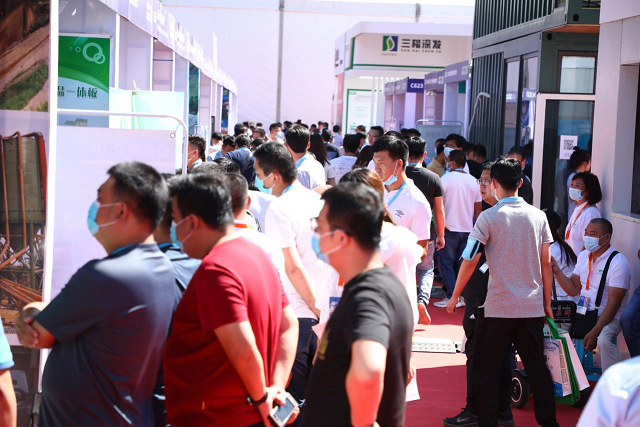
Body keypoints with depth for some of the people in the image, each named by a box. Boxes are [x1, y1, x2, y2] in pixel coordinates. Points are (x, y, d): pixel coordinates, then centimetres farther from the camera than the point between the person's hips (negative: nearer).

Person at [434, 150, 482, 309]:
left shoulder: (446, 178, -9)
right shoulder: (473, 181, 6)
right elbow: (478, 207, 10)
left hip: (449, 228, -5)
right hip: (468, 228, 5)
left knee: (447, 263, 2)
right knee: (462, 264, 12)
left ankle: (452, 297, -2)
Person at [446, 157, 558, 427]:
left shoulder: (489, 217, -8)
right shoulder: (538, 216, 3)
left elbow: (469, 261, -8)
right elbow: (546, 263, 6)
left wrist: (455, 296, 2)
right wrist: (547, 303, 13)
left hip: (498, 307, -4)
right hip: (532, 307, 4)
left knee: (487, 367, 6)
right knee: (536, 366, 12)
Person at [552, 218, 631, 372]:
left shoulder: (618, 262, -15)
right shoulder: (583, 256, 9)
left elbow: (613, 304, -19)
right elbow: (573, 289, 9)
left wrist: (594, 333, -26)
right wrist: (557, 271, -7)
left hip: (608, 318, -7)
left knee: (604, 339, -36)